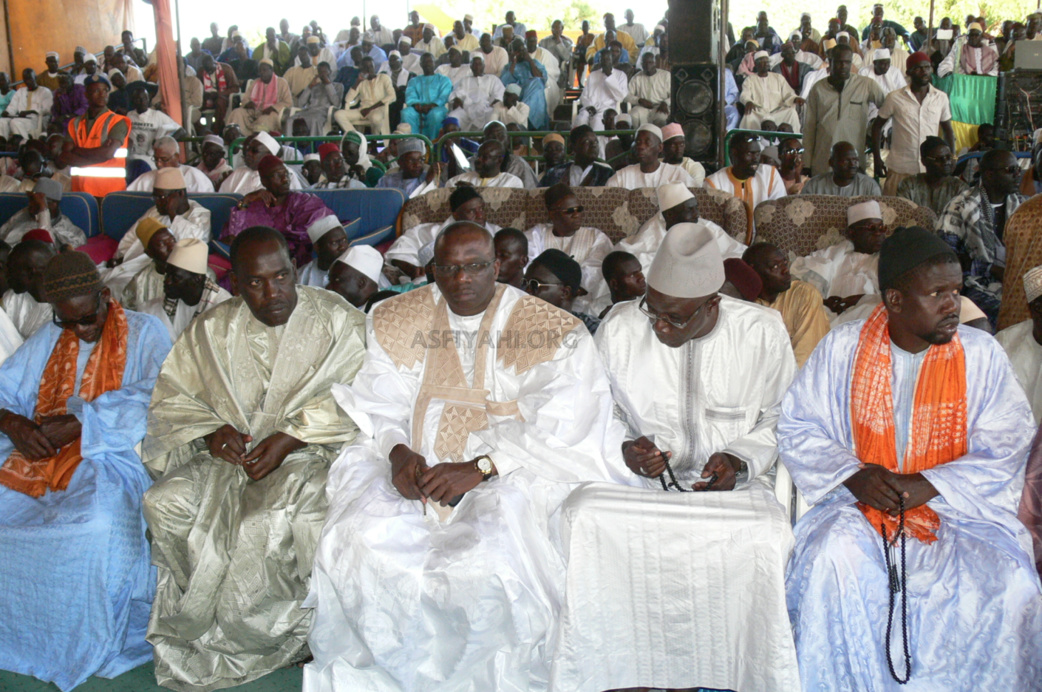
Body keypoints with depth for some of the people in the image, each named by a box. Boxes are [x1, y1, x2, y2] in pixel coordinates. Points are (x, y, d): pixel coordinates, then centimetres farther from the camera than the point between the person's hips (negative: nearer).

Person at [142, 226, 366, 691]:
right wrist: (211, 431, -8)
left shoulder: (335, 319, 1)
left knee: (271, 520, -33)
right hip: (230, 457, 4)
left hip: (309, 453, -4)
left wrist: (290, 438, -19)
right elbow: (173, 398, 13)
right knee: (167, 503, -22)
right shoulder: (213, 328, 12)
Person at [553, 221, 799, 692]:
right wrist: (623, 450, -10)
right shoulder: (619, 327, -1)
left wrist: (740, 460, -9)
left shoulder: (762, 333, -2)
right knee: (583, 515, -31)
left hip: (731, 484, -1)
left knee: (766, 534, -34)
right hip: (636, 478, 1)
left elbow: (781, 423, 9)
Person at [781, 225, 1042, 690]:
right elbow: (797, 428, 1)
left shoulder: (982, 355, 0)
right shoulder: (842, 348, -1)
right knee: (834, 561, -30)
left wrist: (926, 486, -15)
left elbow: (1004, 451, -2)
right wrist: (853, 475, -15)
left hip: (958, 504, 1)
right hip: (859, 502, 0)